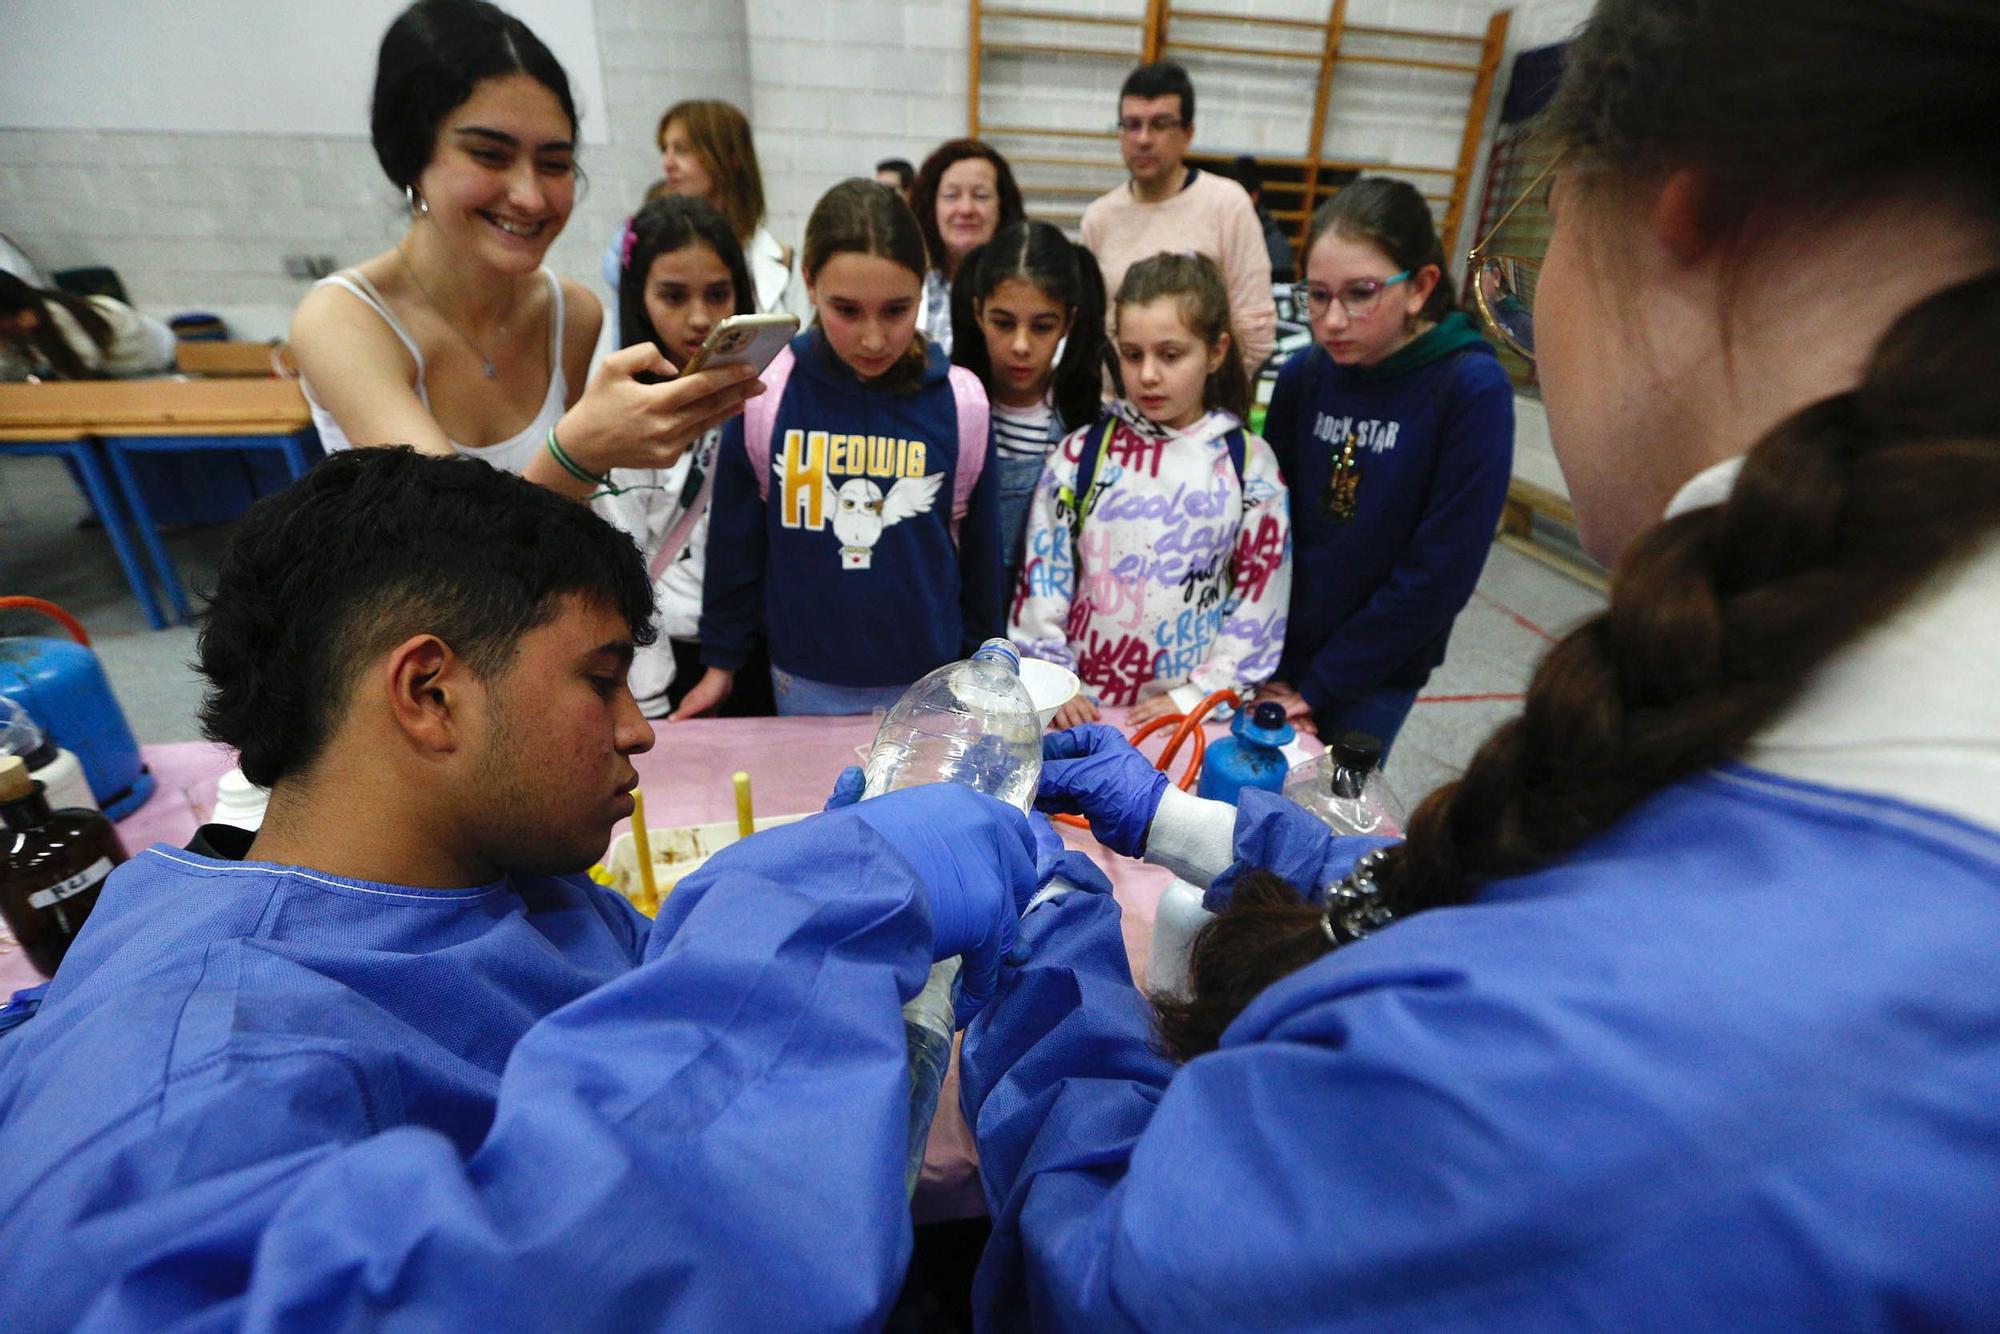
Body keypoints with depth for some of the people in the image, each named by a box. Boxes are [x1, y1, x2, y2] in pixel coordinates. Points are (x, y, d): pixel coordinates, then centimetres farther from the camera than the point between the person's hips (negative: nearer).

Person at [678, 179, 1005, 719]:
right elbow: (734, 541, 1)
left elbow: (980, 548, 1)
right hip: (806, 683, 1)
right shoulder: (764, 395, -10)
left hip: (930, 682, 0)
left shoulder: (961, 403, -10)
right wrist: (721, 662, 7)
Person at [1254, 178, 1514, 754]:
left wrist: (1317, 686, -13)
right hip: (1275, 657, 4)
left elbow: (1441, 572, -17)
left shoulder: (1473, 390, -17)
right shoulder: (1303, 375, -5)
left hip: (1372, 676, -3)